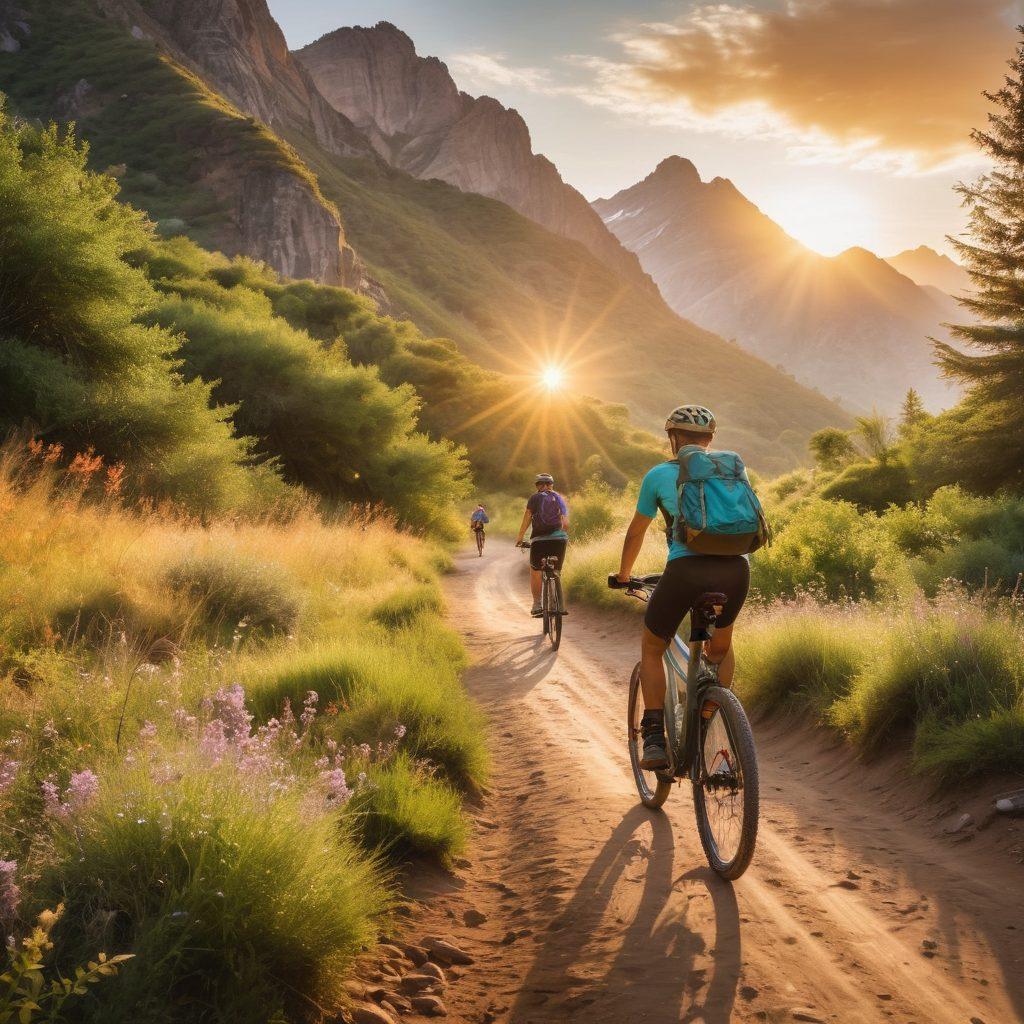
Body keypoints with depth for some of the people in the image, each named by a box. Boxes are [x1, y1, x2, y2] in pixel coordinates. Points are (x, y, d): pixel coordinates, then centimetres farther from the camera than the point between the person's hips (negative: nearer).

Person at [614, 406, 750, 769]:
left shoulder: (659, 475, 15)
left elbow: (636, 533, 23)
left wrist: (624, 574, 40)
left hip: (686, 570, -3)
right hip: (735, 568, 3)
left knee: (651, 650, 21)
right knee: (720, 649, 31)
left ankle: (654, 741, 10)